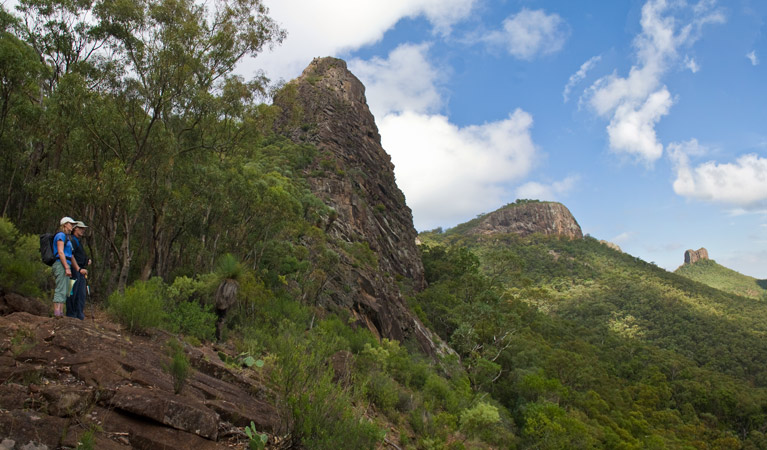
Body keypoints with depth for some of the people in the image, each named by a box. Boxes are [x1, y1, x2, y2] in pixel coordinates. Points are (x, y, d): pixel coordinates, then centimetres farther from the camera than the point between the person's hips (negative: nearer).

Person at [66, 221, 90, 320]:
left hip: (81, 271, 9)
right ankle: (71, 315, 0)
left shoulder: (79, 241, 23)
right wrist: (79, 269, -20)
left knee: (81, 295, 7)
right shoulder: (72, 240, -8)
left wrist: (87, 261, 13)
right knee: (73, 293, -5)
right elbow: (71, 256, -16)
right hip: (75, 271, -9)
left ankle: (80, 316, 10)